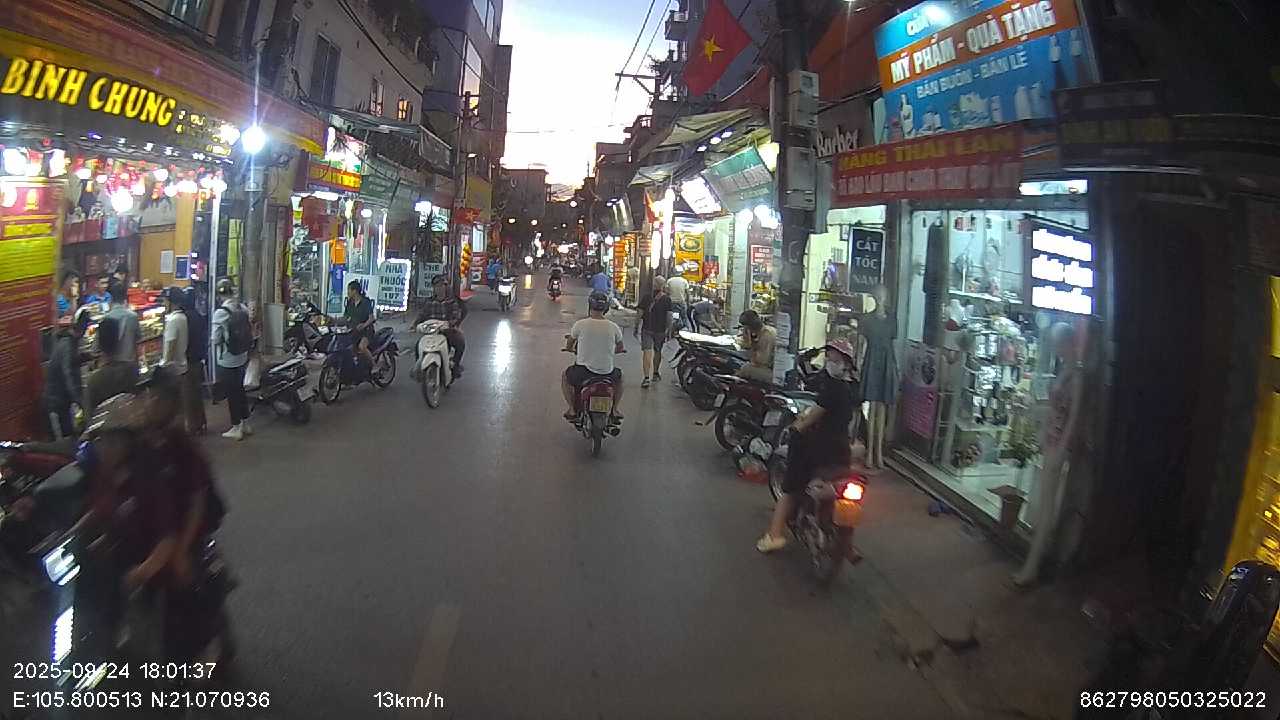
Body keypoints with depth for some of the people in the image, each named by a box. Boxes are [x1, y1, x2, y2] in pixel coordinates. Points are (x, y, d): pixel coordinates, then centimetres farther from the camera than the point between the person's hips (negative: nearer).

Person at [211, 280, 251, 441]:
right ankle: (245, 424, 29)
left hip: (227, 361, -6)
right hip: (242, 358, 6)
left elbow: (216, 339, -14)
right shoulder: (243, 308, -3)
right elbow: (249, 332, 3)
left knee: (231, 393, 7)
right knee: (240, 390, 20)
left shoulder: (220, 312, -19)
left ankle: (236, 429, 16)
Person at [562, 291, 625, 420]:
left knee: (565, 376, 29)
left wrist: (572, 349, 32)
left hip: (584, 370, -1)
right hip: (607, 372, 1)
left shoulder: (580, 324, -8)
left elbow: (569, 345, 8)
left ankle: (572, 409, 21)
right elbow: (620, 348, 11)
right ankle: (616, 409, 25)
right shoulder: (613, 327, -4)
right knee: (619, 376, 35)